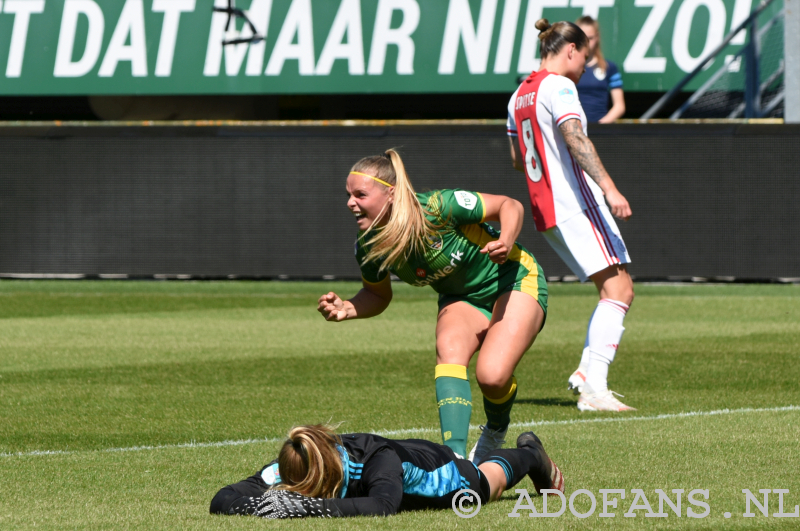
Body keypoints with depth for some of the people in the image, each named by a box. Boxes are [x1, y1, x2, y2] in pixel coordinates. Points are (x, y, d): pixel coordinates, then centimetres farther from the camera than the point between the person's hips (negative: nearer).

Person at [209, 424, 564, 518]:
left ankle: (530, 455, 67)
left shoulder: (380, 460, -52)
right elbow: (221, 500, -45)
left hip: (440, 471, -3)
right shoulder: (291, 469, -41)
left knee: (488, 480, 34)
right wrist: (261, 505, -65)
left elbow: (382, 507, -71)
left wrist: (307, 507, -78)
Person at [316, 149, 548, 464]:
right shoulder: (369, 247, -14)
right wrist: (346, 309, -15)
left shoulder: (439, 208, -31)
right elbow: (378, 295, 6)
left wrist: (506, 243, -37)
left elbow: (510, 206, -17)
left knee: (492, 376, -23)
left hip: (513, 281, -4)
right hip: (461, 299, 4)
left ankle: (496, 431, 12)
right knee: (449, 352, -29)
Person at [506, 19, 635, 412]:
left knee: (618, 291, 14)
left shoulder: (519, 95, 18)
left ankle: (587, 372, 3)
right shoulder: (558, 87, -9)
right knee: (617, 291, -14)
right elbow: (575, 139, -24)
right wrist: (609, 187, -31)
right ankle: (594, 390, -25)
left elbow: (517, 159, 27)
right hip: (576, 203, -10)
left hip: (544, 210, 10)